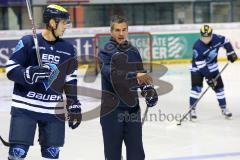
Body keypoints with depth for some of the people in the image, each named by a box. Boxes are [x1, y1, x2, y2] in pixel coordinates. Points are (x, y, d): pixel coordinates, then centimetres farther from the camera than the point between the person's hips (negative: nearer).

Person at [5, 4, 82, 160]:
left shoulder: (68, 49, 8)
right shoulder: (28, 42, -7)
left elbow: (70, 81, 15)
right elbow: (11, 70, -9)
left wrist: (74, 107, 11)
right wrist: (30, 73, -26)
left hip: (54, 110, 4)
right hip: (25, 107, -4)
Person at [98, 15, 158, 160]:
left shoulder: (134, 51, 11)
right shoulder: (106, 52, -9)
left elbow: (142, 74, 18)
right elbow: (113, 75, -24)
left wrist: (149, 89, -1)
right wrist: (135, 76, -37)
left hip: (132, 107, 5)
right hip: (111, 108, -5)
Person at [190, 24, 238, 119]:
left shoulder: (216, 39, -19)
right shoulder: (197, 47, -31)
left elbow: (225, 41, 5)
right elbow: (201, 65, -30)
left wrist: (231, 53, -2)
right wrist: (209, 78, -30)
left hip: (212, 67, 5)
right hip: (198, 68, -5)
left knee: (219, 87, 6)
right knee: (196, 87, -18)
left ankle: (224, 108, 19)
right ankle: (192, 109, -10)